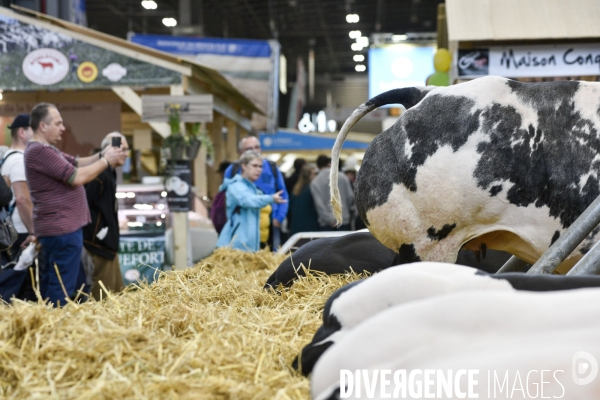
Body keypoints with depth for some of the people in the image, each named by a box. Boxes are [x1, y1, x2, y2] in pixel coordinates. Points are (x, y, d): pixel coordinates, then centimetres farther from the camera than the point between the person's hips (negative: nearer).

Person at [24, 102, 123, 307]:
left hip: (58, 228, 11)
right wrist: (106, 161, -9)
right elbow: (77, 177, -20)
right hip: (61, 229, -11)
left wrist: (101, 155, 0)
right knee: (62, 289, -7)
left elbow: (77, 163, 16)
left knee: (50, 285, 15)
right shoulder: (39, 151, -18)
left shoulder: (46, 150, 18)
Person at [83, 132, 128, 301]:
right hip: (99, 242, -10)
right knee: (103, 293, -5)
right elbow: (83, 204, -25)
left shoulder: (109, 172, 14)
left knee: (116, 289, 15)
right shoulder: (99, 173, -18)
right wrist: (97, 232, -21)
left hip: (108, 242, 10)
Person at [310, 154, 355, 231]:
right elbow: (350, 196, 3)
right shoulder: (342, 177, 2)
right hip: (344, 220, 2)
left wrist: (330, 220, -10)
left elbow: (319, 204, -11)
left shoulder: (315, 182, -4)